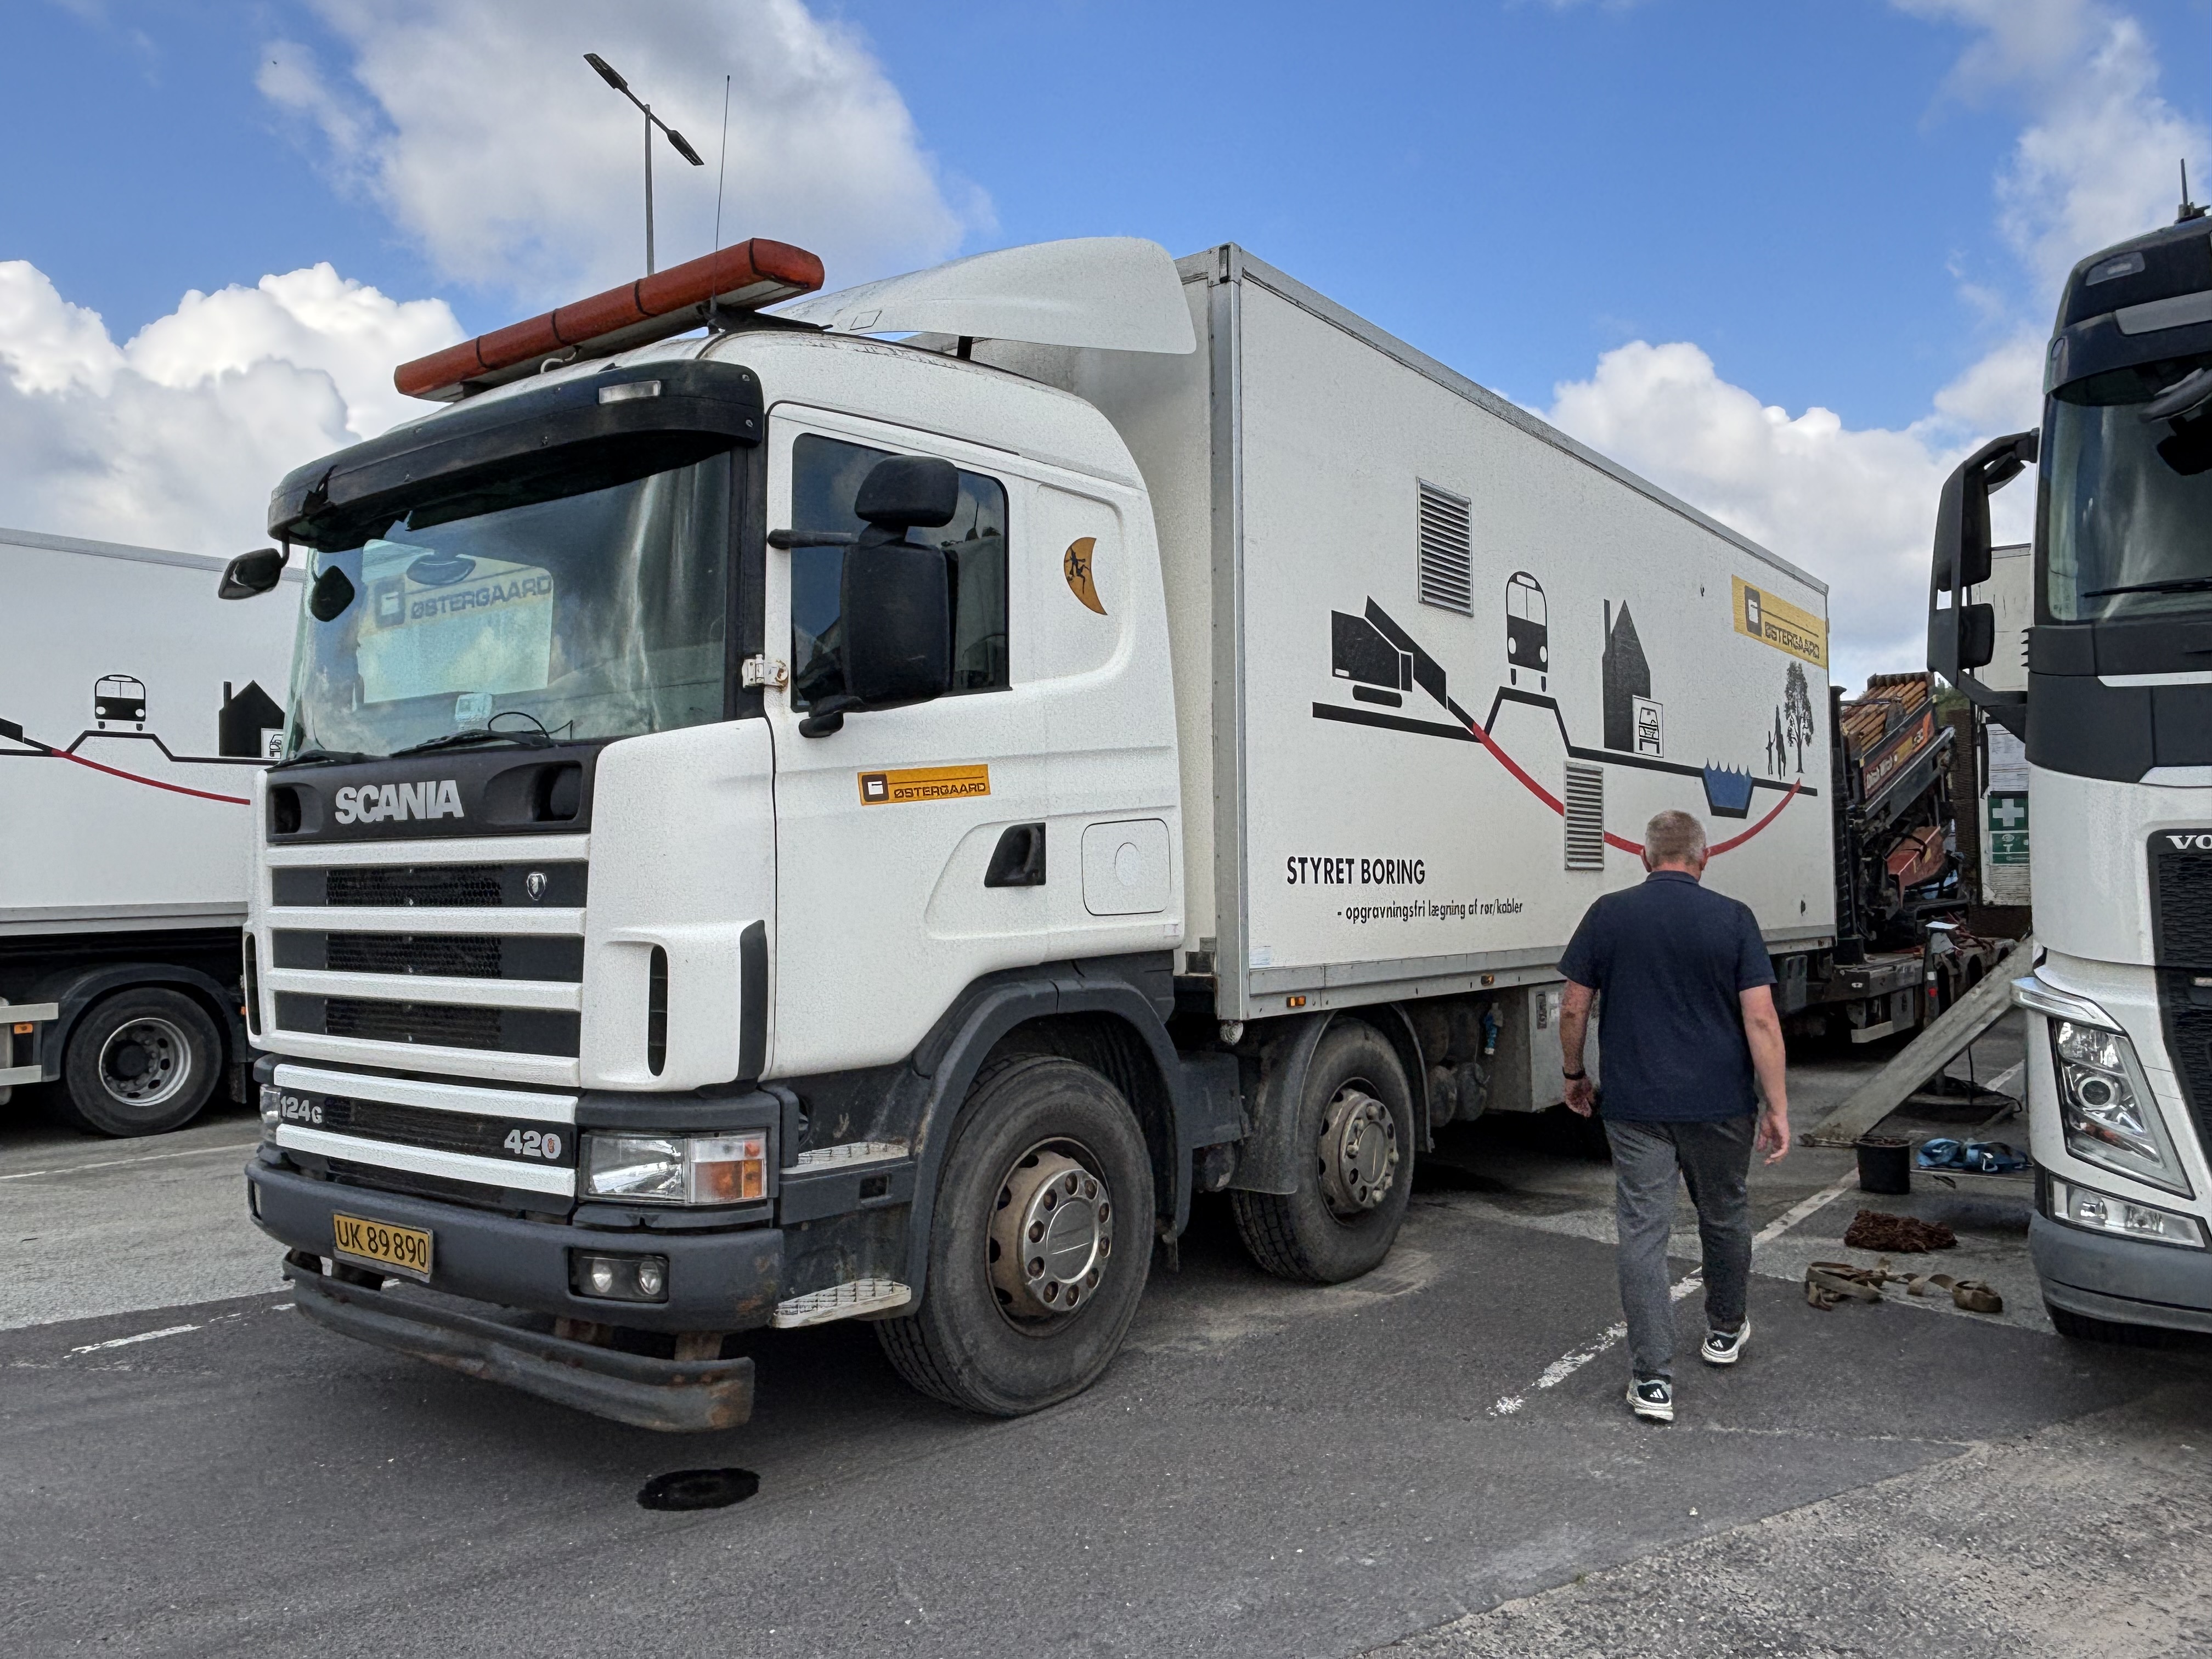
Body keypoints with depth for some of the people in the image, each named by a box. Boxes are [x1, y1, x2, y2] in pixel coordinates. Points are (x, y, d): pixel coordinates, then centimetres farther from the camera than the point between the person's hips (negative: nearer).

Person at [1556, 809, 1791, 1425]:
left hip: (1635, 1105, -1)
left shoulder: (1607, 915, -3)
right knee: (1724, 1217, 21)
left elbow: (1573, 1010, -1)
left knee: (1643, 1231, 1)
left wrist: (1575, 1075, 14)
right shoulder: (1733, 918, -5)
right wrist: (1778, 1107, -7)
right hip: (1720, 1103, 1)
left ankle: (1653, 1378, -2)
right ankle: (1726, 1331, 41)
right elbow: (1760, 1019, -10)